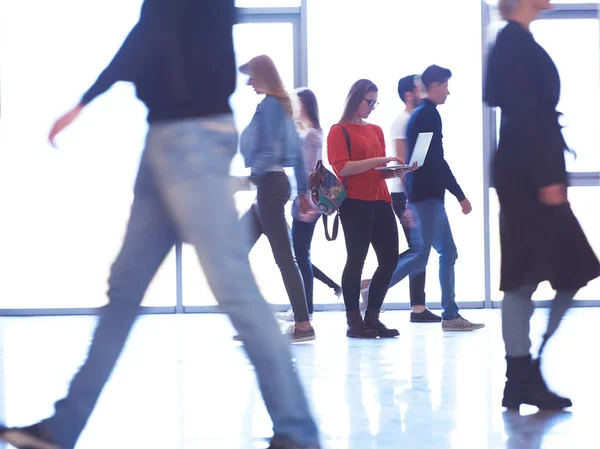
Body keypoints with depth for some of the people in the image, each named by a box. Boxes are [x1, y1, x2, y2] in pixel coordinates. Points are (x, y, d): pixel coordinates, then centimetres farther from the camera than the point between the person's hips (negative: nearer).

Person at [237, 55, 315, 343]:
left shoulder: (269, 105, -11)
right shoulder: (282, 104, 17)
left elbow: (269, 153, -20)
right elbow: (296, 152, 18)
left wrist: (250, 177, -24)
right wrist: (303, 190, 19)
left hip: (268, 185, -10)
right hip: (273, 185, 10)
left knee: (283, 256, -8)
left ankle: (303, 325, -6)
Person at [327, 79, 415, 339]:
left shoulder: (376, 131, 19)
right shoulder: (339, 131, -1)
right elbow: (342, 168, -13)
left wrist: (396, 171, 1)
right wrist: (378, 160, -17)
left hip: (380, 202, 7)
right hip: (355, 204, -7)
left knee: (390, 259, 3)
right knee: (356, 259, -4)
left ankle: (372, 317, 13)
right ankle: (354, 321, 2)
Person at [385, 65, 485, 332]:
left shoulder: (418, 115, 19)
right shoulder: (429, 115, -11)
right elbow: (437, 160, -18)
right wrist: (461, 196, -15)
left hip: (423, 192, 10)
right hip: (427, 194, -10)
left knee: (448, 253, 9)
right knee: (421, 255, -11)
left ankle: (450, 315, 7)